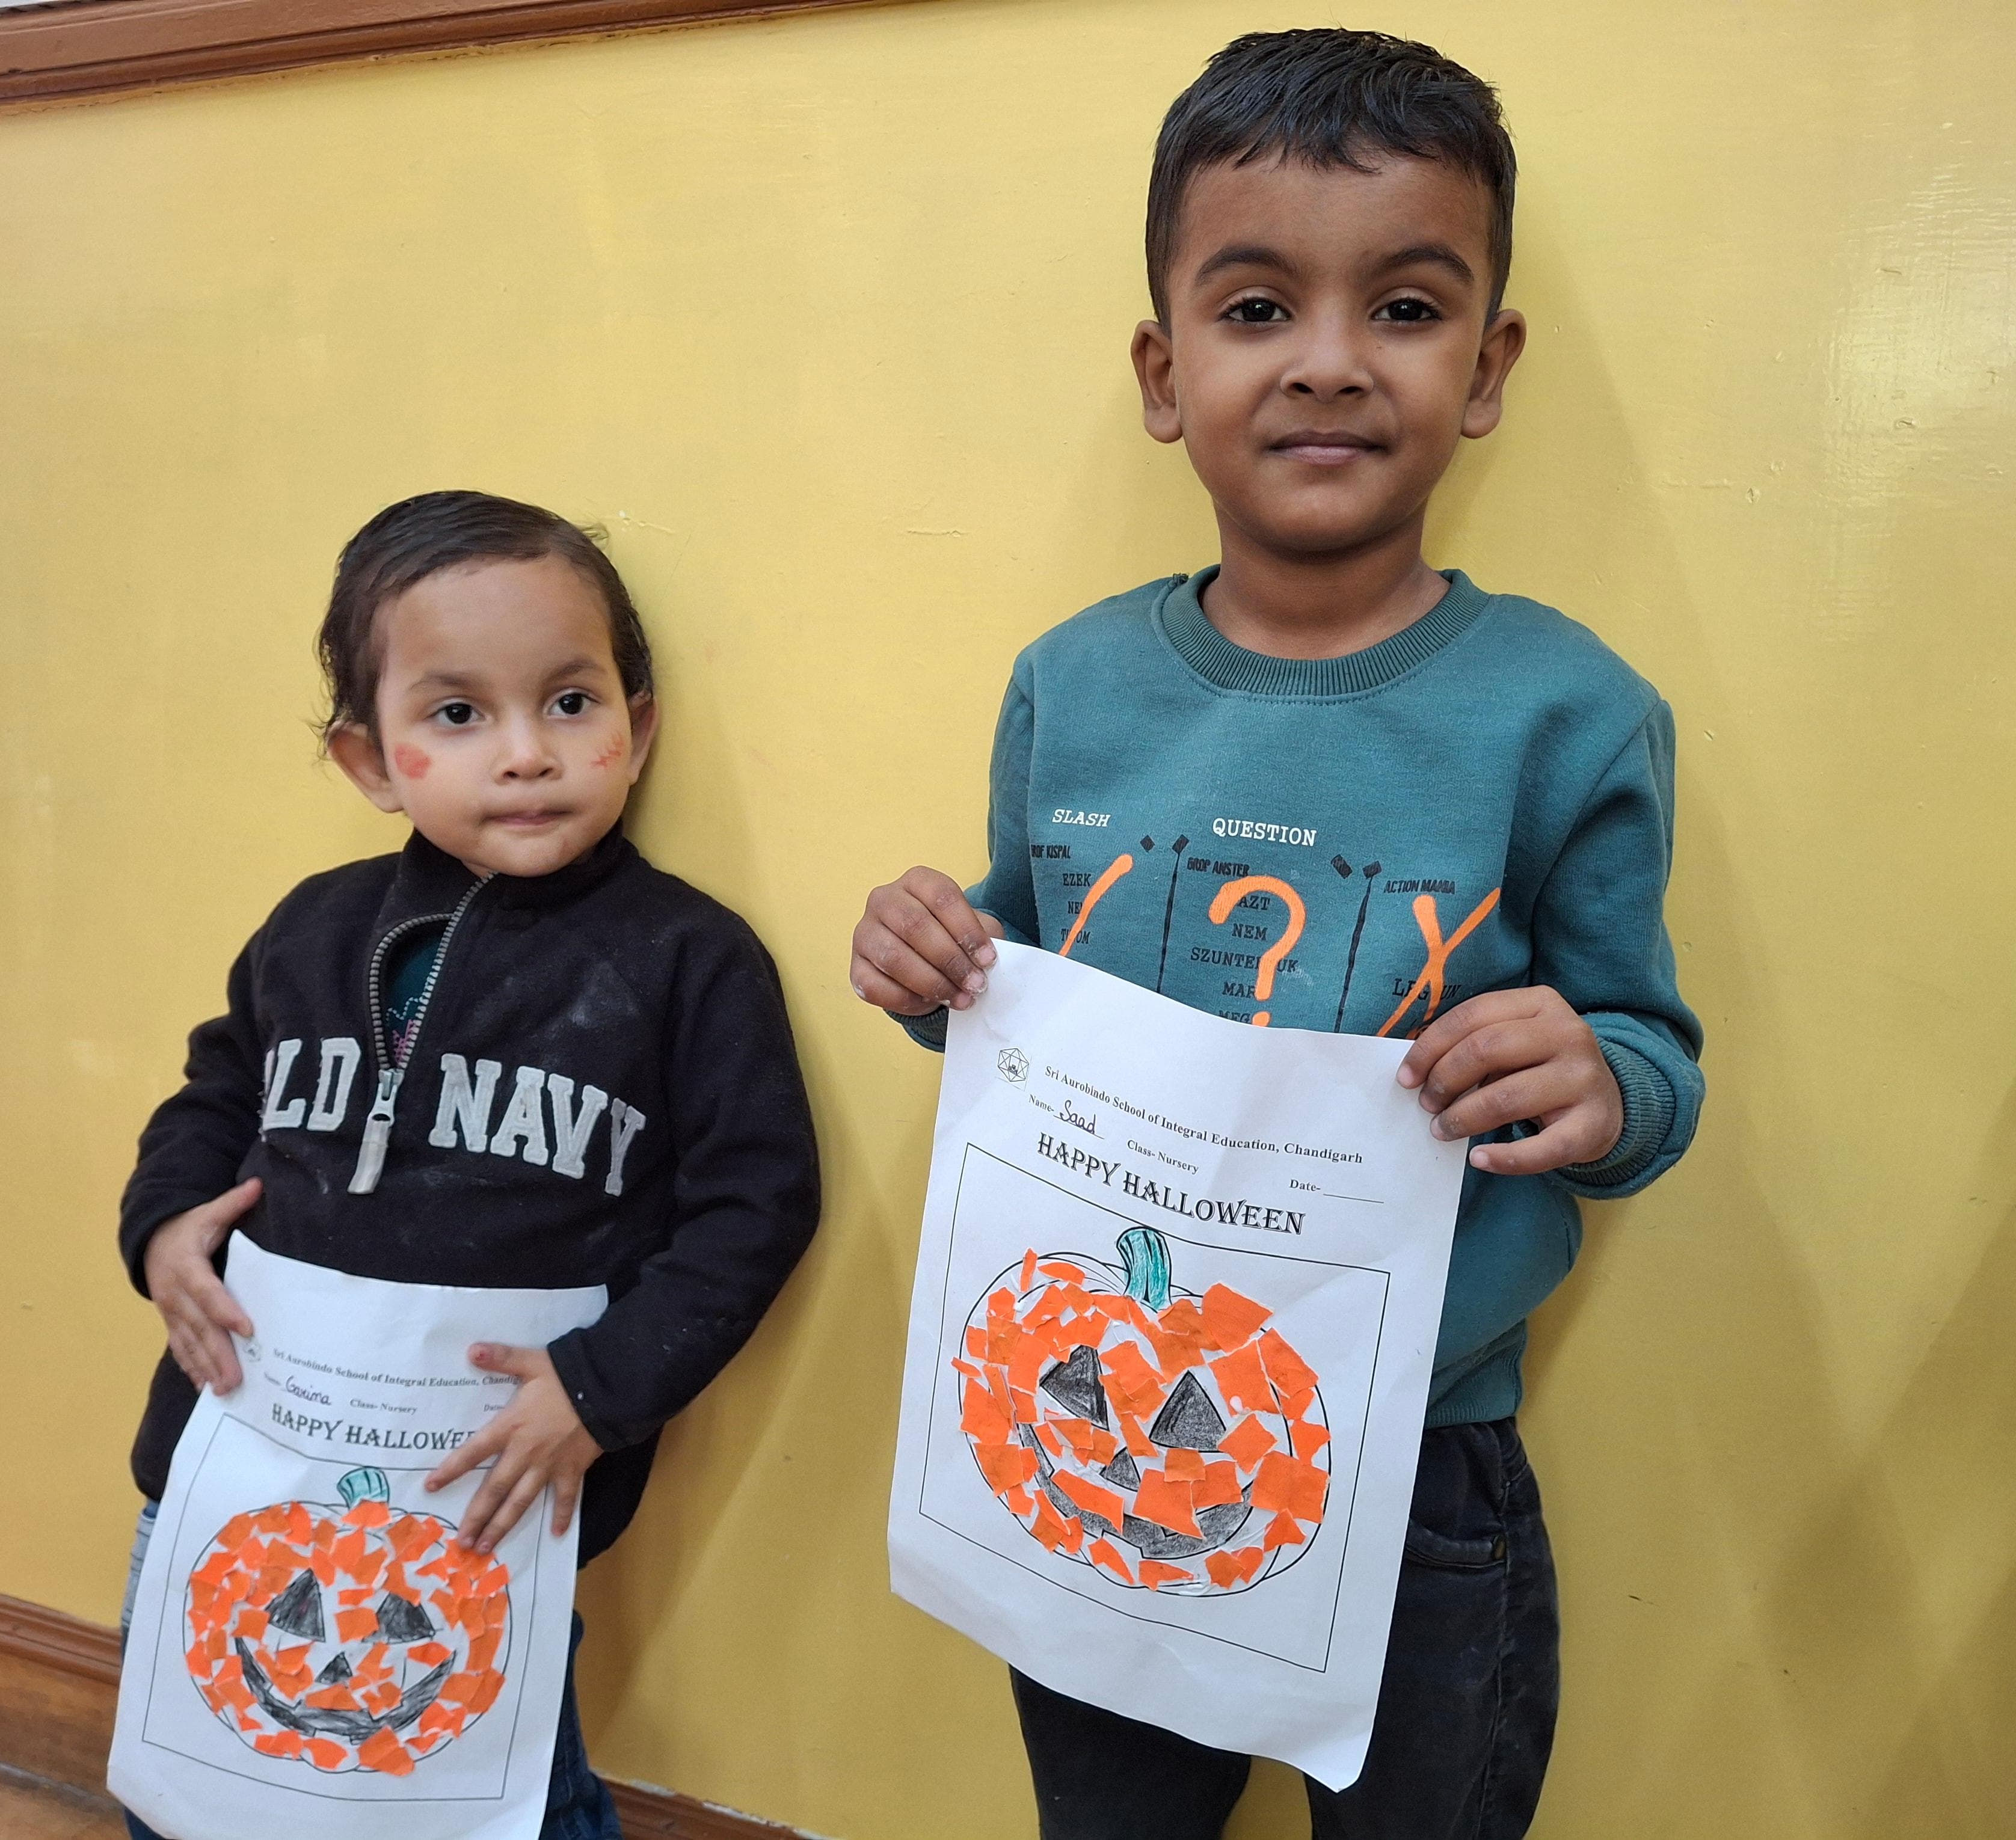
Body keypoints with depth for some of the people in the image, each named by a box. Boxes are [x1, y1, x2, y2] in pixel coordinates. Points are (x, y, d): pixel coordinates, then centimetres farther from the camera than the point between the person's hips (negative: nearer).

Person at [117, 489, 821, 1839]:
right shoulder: (319, 930, 2)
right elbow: (220, 1093, 18)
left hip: (494, 1499, -4)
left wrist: (606, 1388, -17)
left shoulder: (689, 960, -12)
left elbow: (756, 1201, -11)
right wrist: (166, 1222, 0)